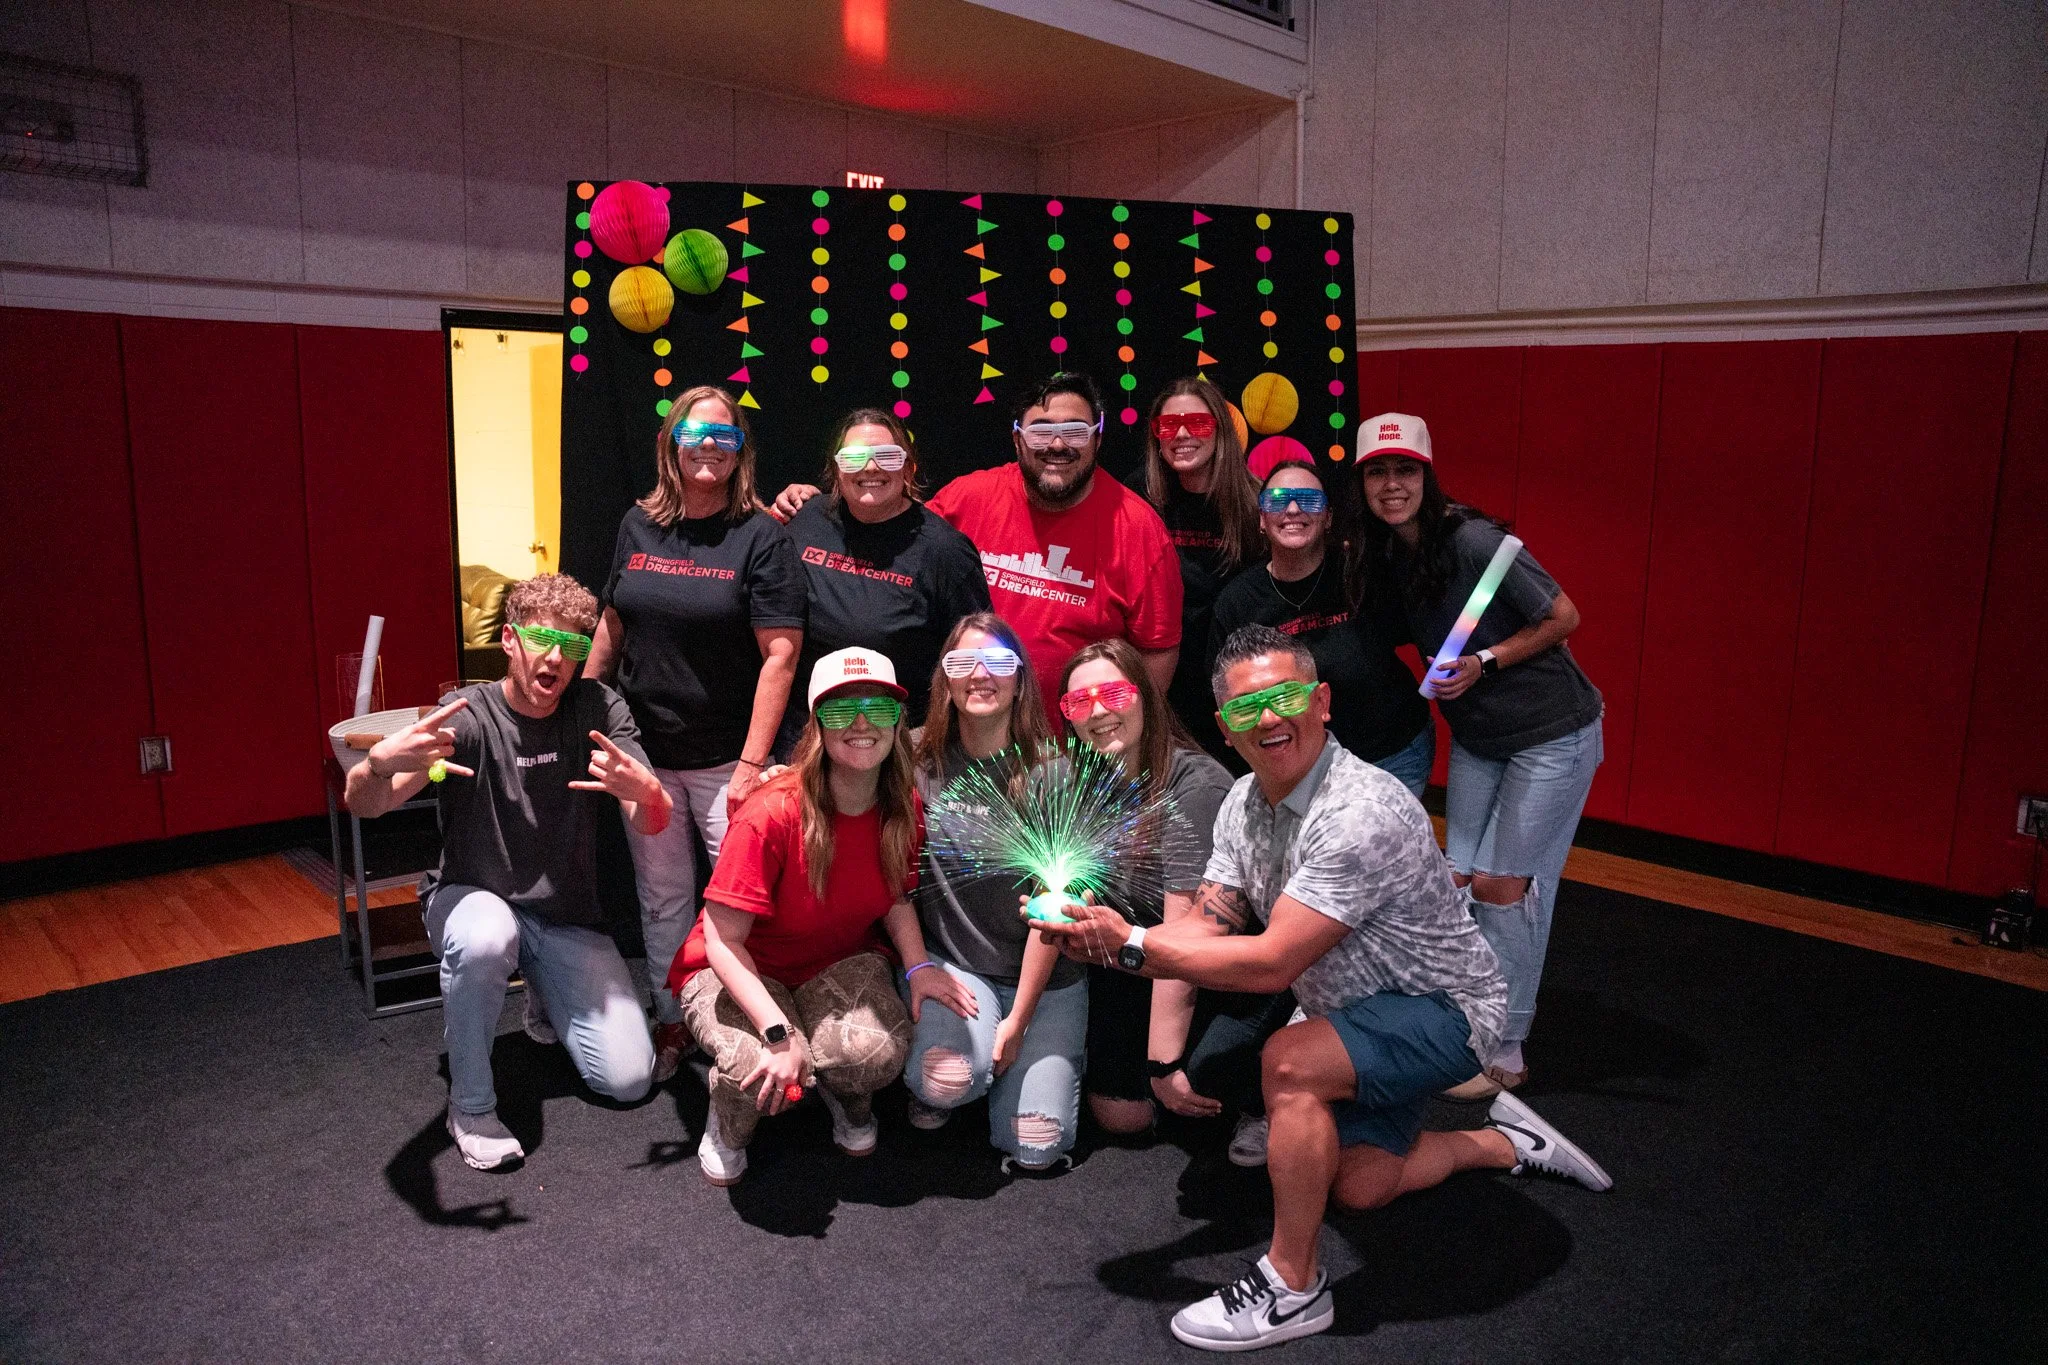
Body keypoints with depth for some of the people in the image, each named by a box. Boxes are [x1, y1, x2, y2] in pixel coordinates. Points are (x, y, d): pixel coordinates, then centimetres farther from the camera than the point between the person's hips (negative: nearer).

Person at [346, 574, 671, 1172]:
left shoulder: (599, 709, -11)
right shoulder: (467, 716, -17)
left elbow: (654, 824, -17)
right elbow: (363, 804, -28)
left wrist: (643, 790, -43)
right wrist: (379, 761, -53)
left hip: (568, 917, 2)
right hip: (473, 899, -2)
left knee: (628, 1079, -9)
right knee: (486, 938, -40)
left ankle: (548, 1003, 24)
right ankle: (471, 1105, -14)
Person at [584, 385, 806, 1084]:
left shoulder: (761, 536, -9)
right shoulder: (638, 525, 6)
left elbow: (780, 654, -13)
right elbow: (612, 624, 16)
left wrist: (753, 762, -18)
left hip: (724, 757, -4)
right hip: (643, 750, 4)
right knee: (663, 898, 15)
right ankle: (671, 1022, 31)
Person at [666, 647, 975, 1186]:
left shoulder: (903, 808, -9)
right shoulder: (772, 815, -28)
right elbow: (723, 940, -24)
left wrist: (919, 966, -12)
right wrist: (779, 1030, -34)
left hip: (843, 962, 4)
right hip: (742, 972, -3)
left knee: (879, 1051, -30)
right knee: (765, 1072, -34)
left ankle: (847, 1097, 11)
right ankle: (728, 1121, 7)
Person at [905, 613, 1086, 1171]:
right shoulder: (919, 760, -7)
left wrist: (1019, 1019, -10)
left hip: (1045, 976, 0)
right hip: (951, 962, 0)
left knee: (1033, 1149, -6)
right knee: (948, 1079, -29)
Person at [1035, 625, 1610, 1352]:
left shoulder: (1361, 812, -33)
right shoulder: (1244, 803, -4)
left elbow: (1270, 964, -33)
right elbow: (1206, 929, -7)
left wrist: (1132, 944, -30)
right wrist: (1104, 940, -25)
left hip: (1443, 1011, -9)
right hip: (1362, 1012, 9)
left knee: (1289, 1064, -31)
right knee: (1358, 1185, 15)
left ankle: (1292, 1286, -13)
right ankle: (1511, 1143, 37)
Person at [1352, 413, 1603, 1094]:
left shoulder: (1472, 540, -24)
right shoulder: (1383, 556, -3)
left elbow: (1563, 617, -17)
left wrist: (1484, 662, -22)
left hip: (1552, 731, -6)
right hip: (1475, 736, 7)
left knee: (1502, 884, -4)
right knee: (1460, 880, 5)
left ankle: (1507, 1050, 12)